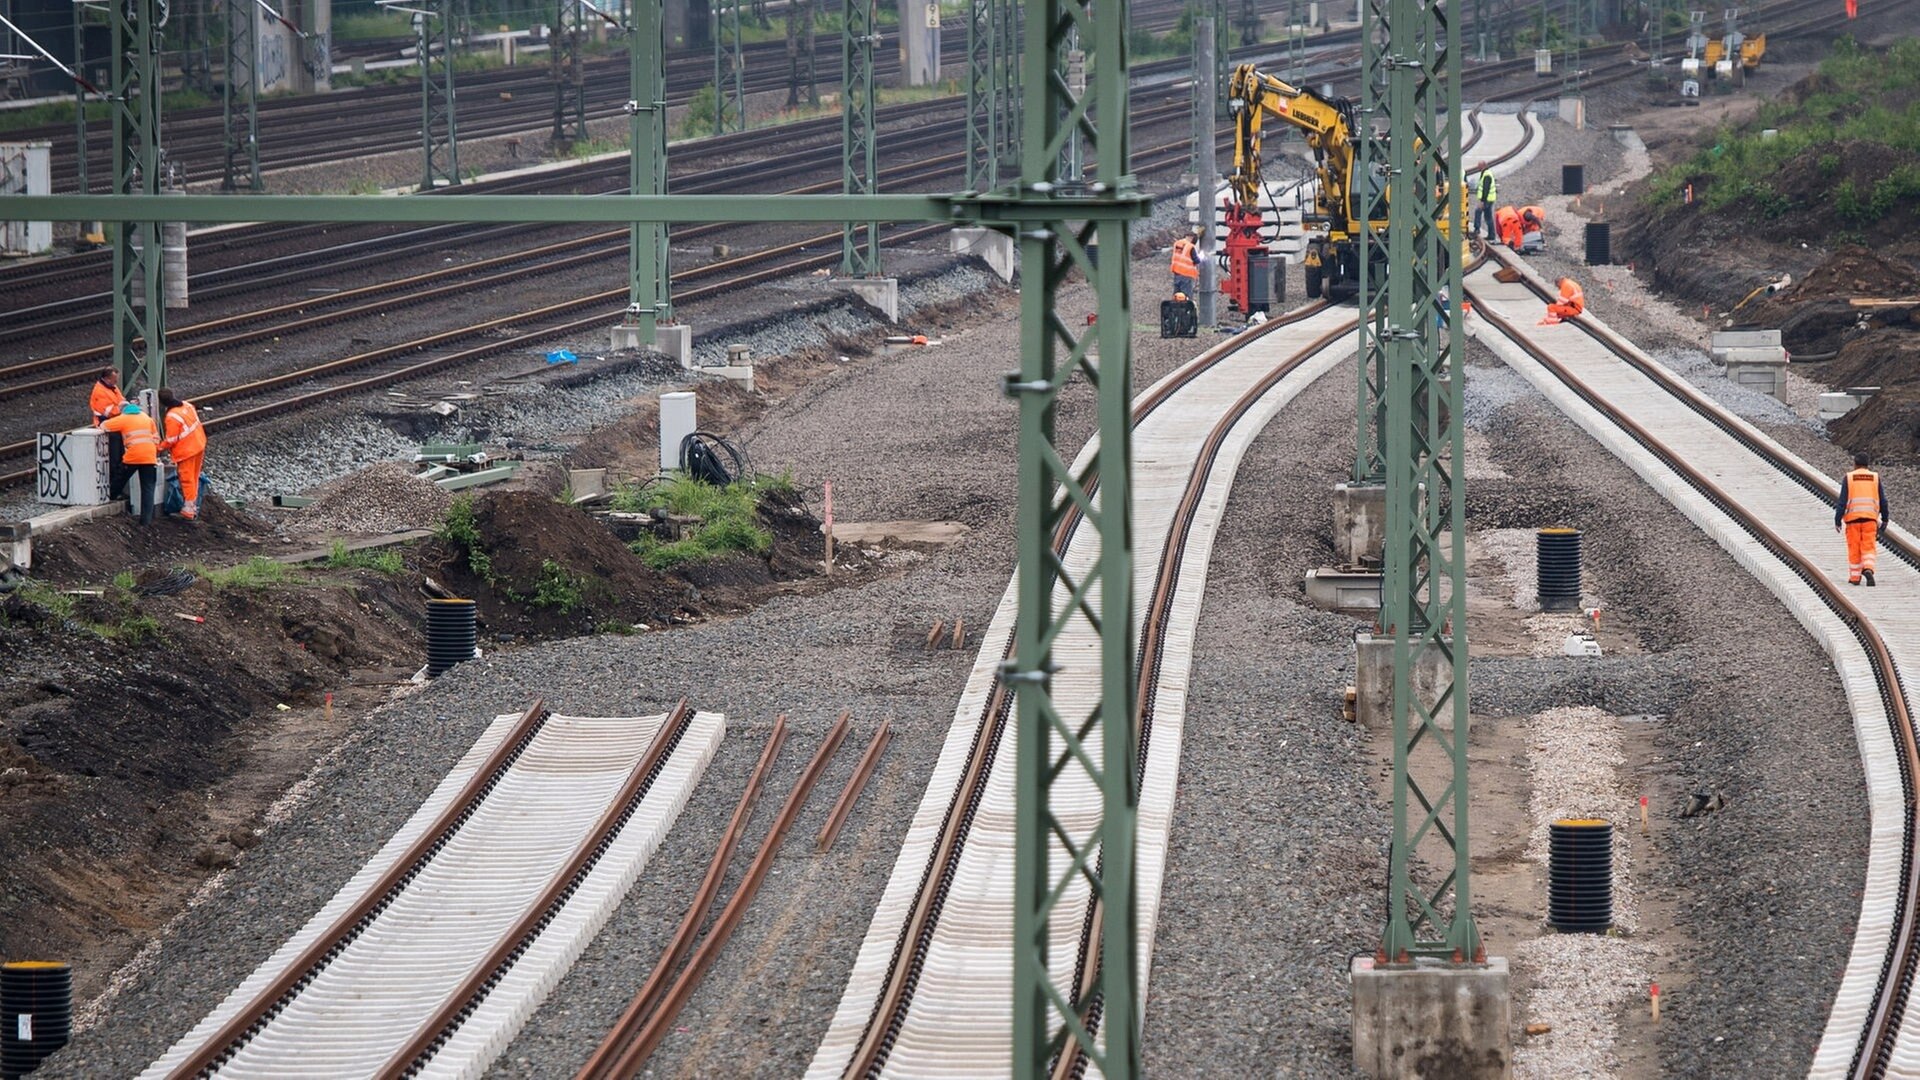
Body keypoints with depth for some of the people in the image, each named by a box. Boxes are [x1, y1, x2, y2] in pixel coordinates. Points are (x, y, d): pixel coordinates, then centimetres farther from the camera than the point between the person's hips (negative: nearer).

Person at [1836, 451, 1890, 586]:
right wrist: (1884, 519, 16)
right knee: (1868, 547, 0)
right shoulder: (1875, 477, 5)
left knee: (1854, 549, 7)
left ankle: (1854, 577, 12)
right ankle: (1868, 569, -24)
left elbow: (1842, 501, -3)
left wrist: (1837, 520, 0)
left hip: (1852, 518, -1)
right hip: (1870, 518, 1)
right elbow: (1883, 501, 7)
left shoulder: (1849, 478, 0)